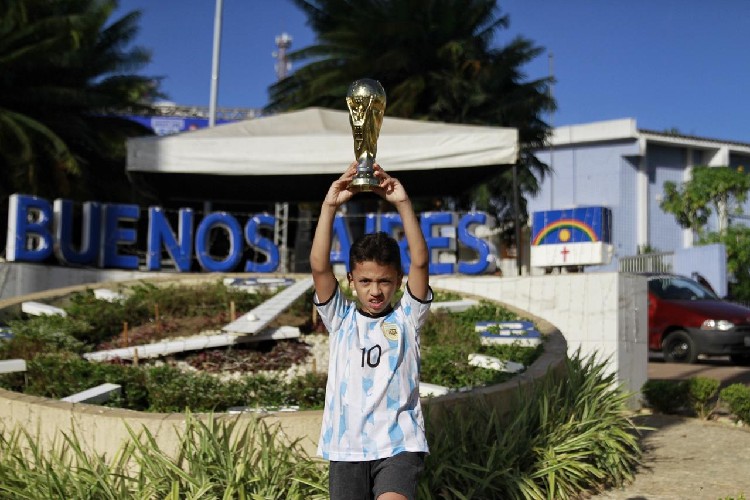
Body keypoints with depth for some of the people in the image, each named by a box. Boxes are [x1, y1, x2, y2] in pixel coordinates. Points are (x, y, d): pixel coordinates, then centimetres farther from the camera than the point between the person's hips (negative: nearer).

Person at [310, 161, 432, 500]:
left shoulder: (406, 318, 3)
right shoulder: (341, 319, 6)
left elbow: (420, 262, -11)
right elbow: (319, 267, -8)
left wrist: (403, 203, -19)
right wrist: (330, 206, -17)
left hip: (399, 445, -2)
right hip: (347, 447, 2)